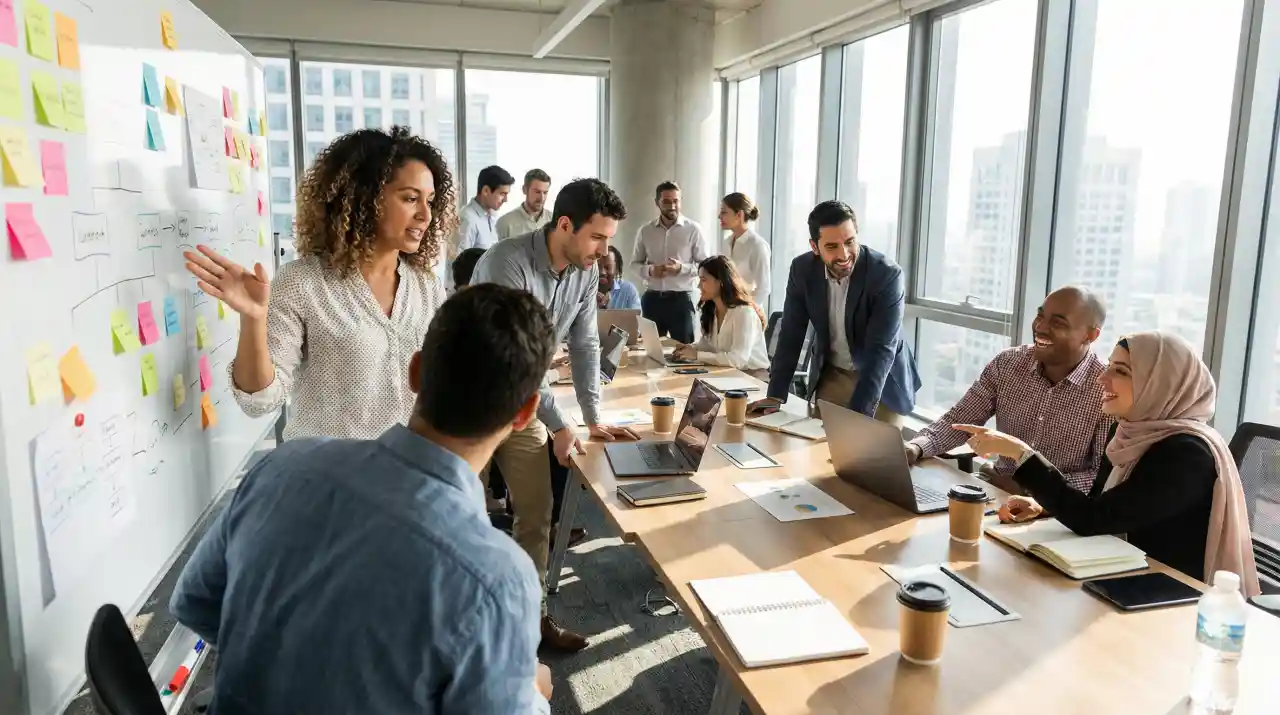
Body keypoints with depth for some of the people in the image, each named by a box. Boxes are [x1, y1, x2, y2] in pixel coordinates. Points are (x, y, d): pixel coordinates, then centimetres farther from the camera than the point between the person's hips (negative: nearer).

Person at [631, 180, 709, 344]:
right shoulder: (645, 231, 4)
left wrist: (681, 268, -19)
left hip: (681, 299, -2)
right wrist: (649, 270, -10)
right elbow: (635, 263, 11)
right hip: (652, 299, 3)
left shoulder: (693, 229, -4)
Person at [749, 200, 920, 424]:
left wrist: (858, 414, -37)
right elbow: (791, 335, -6)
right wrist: (775, 395, -12)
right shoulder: (802, 269, -13)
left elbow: (881, 349, -29)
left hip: (884, 380, -3)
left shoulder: (887, 274, -25)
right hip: (830, 375, 3)